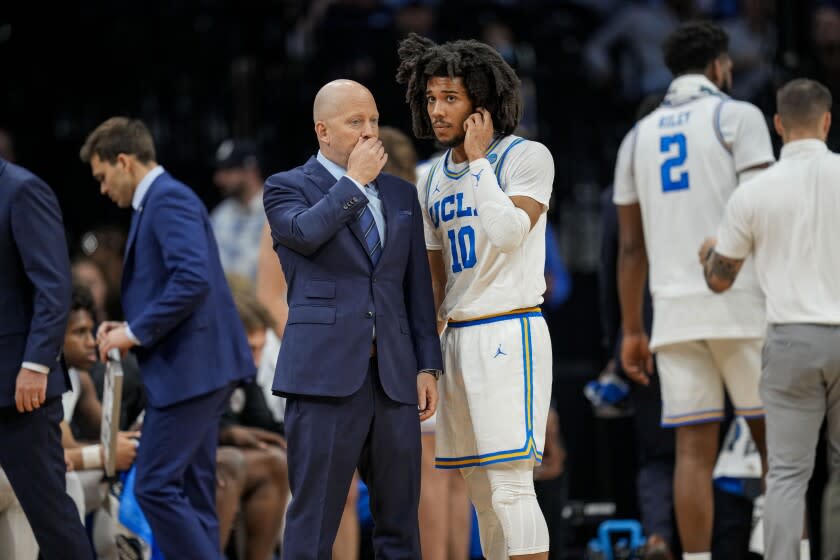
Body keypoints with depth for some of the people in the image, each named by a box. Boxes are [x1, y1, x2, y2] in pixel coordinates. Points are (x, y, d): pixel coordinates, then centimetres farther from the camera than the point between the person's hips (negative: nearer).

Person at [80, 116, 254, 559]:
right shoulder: (158, 201, 20)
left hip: (189, 369, -11)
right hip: (197, 370, 11)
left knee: (155, 486, -11)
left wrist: (136, 332, -17)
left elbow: (193, 279, -24)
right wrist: (130, 328, 12)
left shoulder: (168, 199, -12)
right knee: (190, 492, 10)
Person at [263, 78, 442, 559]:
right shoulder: (288, 188, 5)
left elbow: (418, 286, 17)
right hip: (327, 373, -5)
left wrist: (428, 365, 9)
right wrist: (354, 180, -7)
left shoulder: (401, 195, 18)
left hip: (395, 376, 5)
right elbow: (306, 232, -18)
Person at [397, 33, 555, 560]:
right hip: (458, 337, 7)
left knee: (509, 483, -14)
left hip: (509, 334, -7)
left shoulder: (527, 157, -6)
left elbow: (508, 234, -21)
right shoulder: (434, 180, 14)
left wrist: (478, 159, -13)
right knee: (482, 493, 7)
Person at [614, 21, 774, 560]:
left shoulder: (639, 136, 15)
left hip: (675, 311, 4)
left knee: (695, 450, 2)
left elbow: (631, 246, 15)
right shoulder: (739, 116, 0)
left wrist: (632, 329, 19)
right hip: (741, 303, -4)